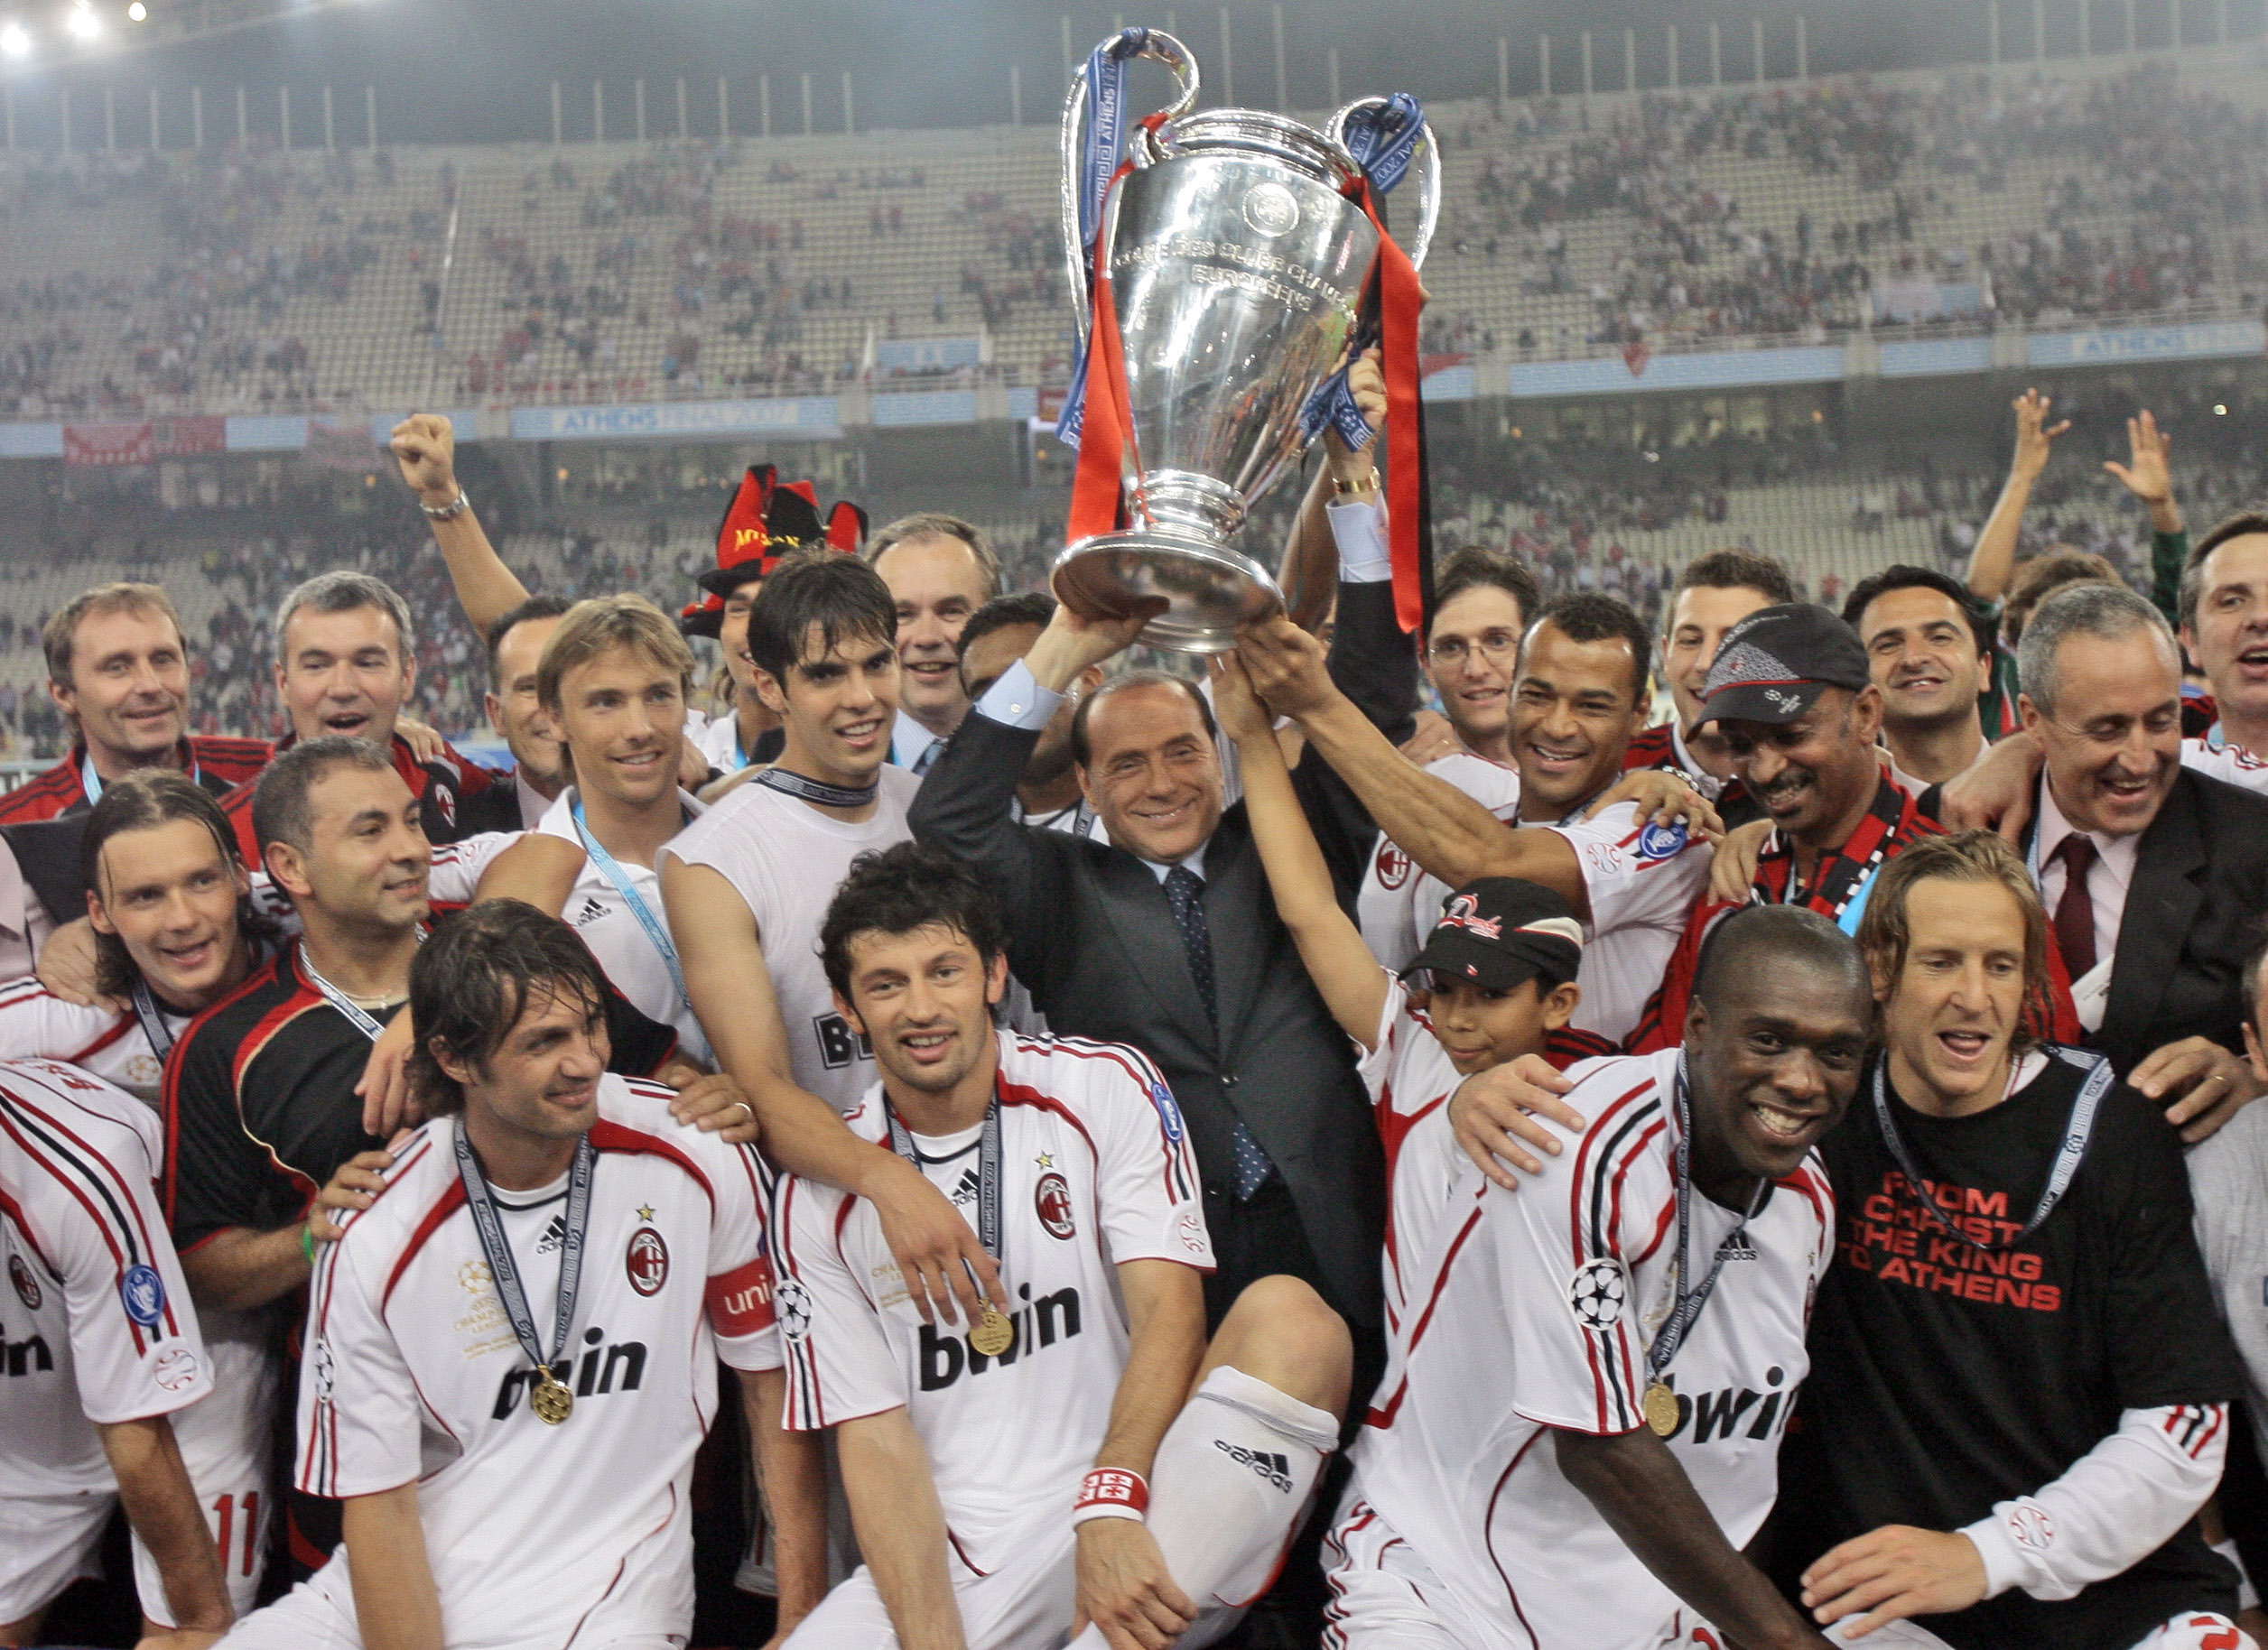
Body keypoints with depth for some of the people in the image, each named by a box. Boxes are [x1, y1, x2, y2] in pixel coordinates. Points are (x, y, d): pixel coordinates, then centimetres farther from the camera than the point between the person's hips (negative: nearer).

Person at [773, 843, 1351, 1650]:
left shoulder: (1108, 1087, 2)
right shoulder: (820, 1195, 5)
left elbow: (1170, 1310, -8)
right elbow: (875, 1440, 2)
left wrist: (1110, 1507, -25)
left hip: (1145, 1527, 0)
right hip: (949, 1567, 0)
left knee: (1289, 1316, -28)